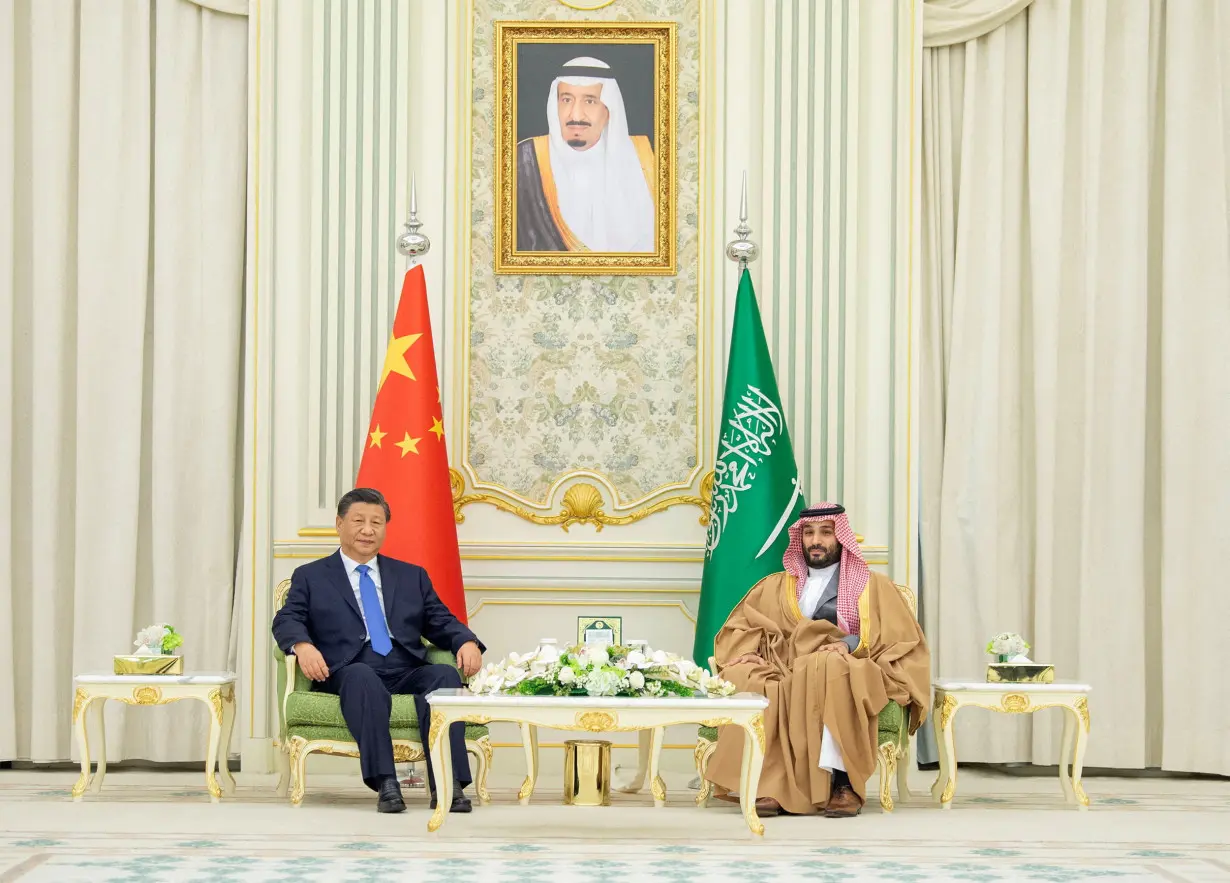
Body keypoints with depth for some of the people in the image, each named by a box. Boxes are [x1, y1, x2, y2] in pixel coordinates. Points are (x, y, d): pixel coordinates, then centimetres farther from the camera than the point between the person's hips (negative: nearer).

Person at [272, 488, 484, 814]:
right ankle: (385, 783, -46)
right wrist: (303, 645, -19)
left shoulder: (413, 576, 26)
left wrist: (467, 643, -5)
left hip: (408, 674, 3)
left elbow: (442, 623, 19)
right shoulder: (310, 577, 18)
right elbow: (286, 621, 5)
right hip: (349, 674, -3)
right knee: (362, 676, -39)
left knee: (445, 675, -31)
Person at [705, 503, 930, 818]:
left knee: (829, 669, -38)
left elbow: (903, 643, 3)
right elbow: (737, 632, 16)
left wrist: (851, 644, -15)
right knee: (745, 677, -30)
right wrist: (750, 652, -8)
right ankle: (768, 783, -38)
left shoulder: (873, 587, 15)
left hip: (850, 675, -3)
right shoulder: (774, 587, 24)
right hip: (784, 676, 3)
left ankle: (842, 781, -38)